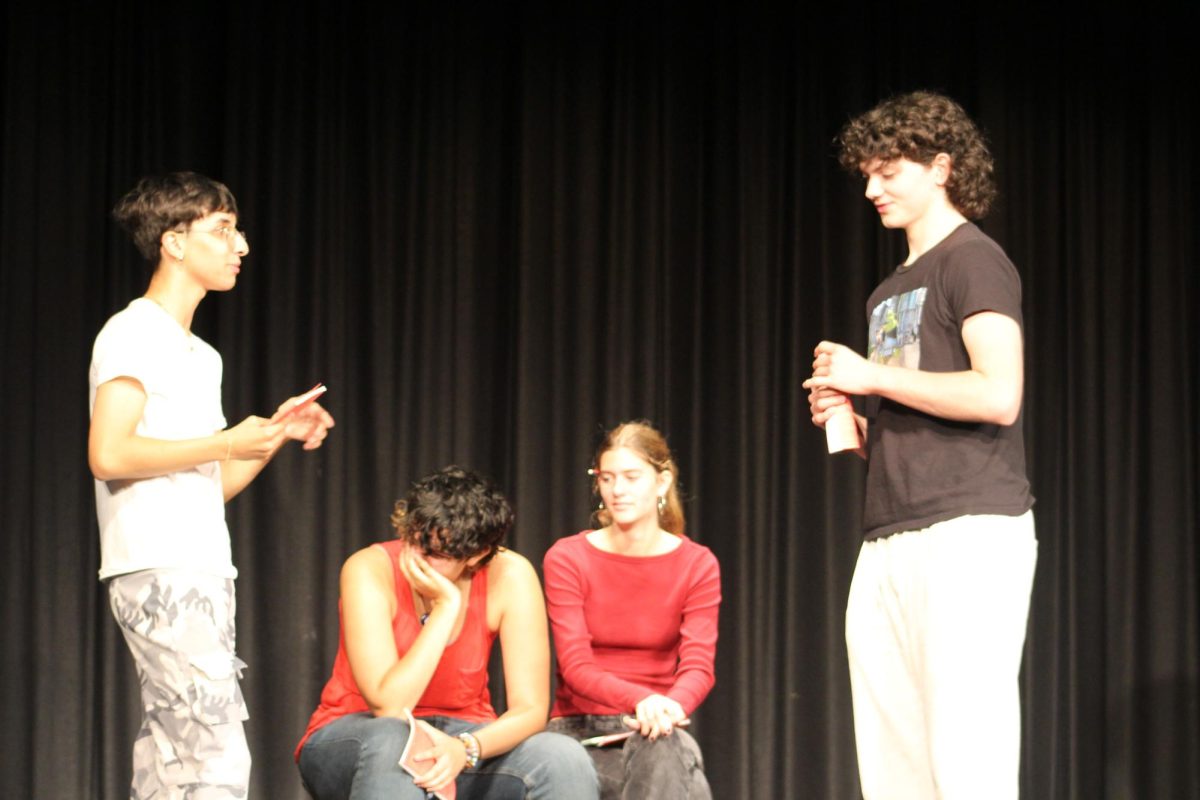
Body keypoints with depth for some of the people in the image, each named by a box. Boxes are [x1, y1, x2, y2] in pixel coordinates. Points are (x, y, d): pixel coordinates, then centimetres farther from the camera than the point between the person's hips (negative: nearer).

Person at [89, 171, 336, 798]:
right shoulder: (134, 335, -5)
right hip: (158, 574, -9)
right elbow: (108, 455, -18)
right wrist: (227, 443, -13)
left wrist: (275, 435, 9)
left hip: (197, 576, 9)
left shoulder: (199, 356, 22)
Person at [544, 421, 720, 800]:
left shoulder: (697, 566, 1)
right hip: (580, 730, -1)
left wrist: (671, 706, -37)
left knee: (666, 751, -37)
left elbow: (698, 666, -11)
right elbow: (576, 666, -14)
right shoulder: (567, 559, -3)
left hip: (658, 732, 1)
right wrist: (640, 700, -36)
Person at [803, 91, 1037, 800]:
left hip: (970, 531, -8)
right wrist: (850, 421, 9)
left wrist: (872, 375, -9)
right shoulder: (890, 293, 23)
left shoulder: (973, 260, -2)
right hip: (890, 541, 8)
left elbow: (998, 396, -17)